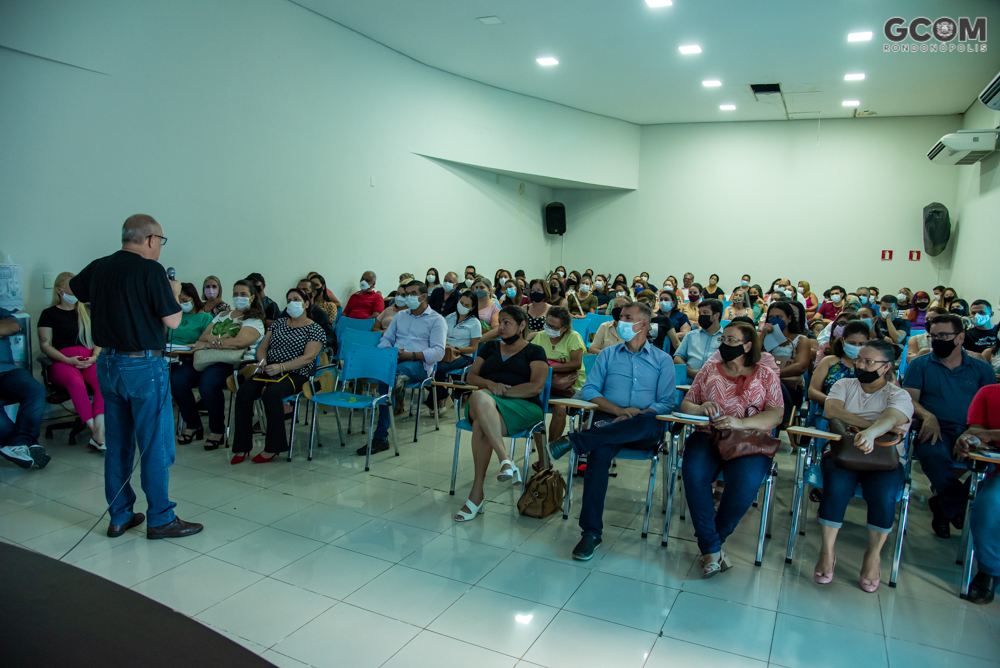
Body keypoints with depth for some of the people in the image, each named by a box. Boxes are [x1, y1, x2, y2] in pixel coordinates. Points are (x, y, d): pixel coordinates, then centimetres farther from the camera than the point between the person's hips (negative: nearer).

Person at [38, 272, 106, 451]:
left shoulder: (87, 311, 22)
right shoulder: (49, 314, 12)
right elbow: (45, 345, 5)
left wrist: (94, 357, -4)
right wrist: (67, 360, -10)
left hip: (89, 359, 2)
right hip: (62, 361, -2)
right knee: (76, 382, -38)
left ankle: (98, 434, -42)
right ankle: (95, 432, -36)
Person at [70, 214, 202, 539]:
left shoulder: (98, 268, 6)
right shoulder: (150, 270, -15)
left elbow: (72, 288, 28)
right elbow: (172, 320, -13)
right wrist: (174, 293, 4)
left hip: (107, 363, 7)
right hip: (143, 366, -7)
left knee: (117, 444, 14)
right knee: (155, 446, 1)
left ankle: (120, 516, 23)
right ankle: (160, 519, 9)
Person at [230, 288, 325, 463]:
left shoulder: (315, 330, 1)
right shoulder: (279, 323, 20)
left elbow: (308, 358, -12)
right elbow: (262, 347, 19)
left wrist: (280, 367, -22)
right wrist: (262, 362, -4)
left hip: (295, 374, -5)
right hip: (269, 370, 6)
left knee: (271, 393, -35)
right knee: (244, 392, -23)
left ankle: (273, 447, -21)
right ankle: (242, 447, -16)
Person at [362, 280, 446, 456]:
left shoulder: (436, 320, 9)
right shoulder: (400, 316, 28)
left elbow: (439, 352, -3)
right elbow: (386, 339, 24)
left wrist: (410, 355, -16)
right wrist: (387, 350, -2)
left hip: (418, 364, -5)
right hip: (394, 361, 5)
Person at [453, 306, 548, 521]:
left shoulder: (534, 352, 14)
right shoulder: (490, 347, 28)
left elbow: (536, 387, -2)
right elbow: (471, 376, 19)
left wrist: (502, 391, -8)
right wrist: (490, 385, -4)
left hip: (522, 406, -3)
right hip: (484, 403, 4)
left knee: (481, 426, -38)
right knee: (479, 398, -38)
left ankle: (477, 494, -34)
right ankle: (506, 461, -42)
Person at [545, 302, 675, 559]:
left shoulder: (662, 360, 14)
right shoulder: (608, 354, 19)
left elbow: (666, 403, 5)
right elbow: (588, 390, 8)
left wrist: (636, 416, -13)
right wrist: (619, 410, -9)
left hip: (645, 431, -1)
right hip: (608, 419, 1)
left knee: (650, 422, -39)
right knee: (599, 452, -34)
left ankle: (574, 441, -39)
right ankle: (591, 531, -29)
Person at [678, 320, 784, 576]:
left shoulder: (766, 376, 10)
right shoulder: (709, 371, 16)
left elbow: (776, 415, -2)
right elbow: (685, 404, 14)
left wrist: (741, 423, -20)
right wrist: (701, 408, -11)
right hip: (707, 436, 2)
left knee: (745, 483, -32)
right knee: (694, 474, -30)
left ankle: (710, 542, -10)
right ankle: (712, 548, -17)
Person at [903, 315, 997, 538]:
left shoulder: (982, 369, 19)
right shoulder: (920, 365, 16)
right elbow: (909, 399, 6)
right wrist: (928, 416, -16)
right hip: (936, 430, -2)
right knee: (934, 455, -36)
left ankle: (944, 507, -1)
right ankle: (959, 511, -6)